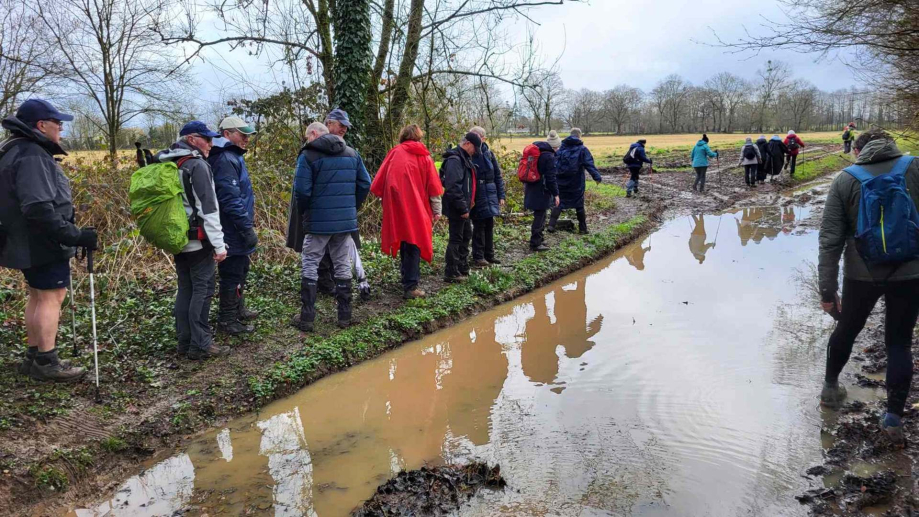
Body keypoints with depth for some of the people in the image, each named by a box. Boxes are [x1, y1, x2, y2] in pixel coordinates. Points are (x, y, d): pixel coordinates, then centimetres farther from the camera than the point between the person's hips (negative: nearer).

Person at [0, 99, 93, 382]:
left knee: (38, 296, 17)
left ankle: (33, 356, 26)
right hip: (43, 244, -11)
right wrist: (77, 236, -26)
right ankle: (46, 362, 2)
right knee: (52, 297, -4)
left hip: (27, 242, 11)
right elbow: (39, 209, -29)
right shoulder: (31, 156, -20)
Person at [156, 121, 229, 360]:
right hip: (198, 241, -9)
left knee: (185, 289, 13)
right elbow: (208, 209, -19)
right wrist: (219, 244, -17)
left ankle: (184, 342, 18)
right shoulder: (197, 166, -15)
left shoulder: (168, 165, 12)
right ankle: (200, 345, 0)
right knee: (202, 290, -3)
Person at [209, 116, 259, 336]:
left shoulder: (233, 157, 14)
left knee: (240, 271, 22)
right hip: (233, 233, -11)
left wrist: (247, 225, 22)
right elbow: (231, 200, -26)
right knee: (232, 275, 0)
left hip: (236, 230, 11)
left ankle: (238, 310, 37)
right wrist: (247, 229, -23)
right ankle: (227, 320, 11)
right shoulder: (226, 160, -20)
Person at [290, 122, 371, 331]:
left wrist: (303, 212, 4)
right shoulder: (352, 153, 9)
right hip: (346, 221, 5)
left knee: (309, 267, 6)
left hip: (318, 222, -4)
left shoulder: (308, 155, -7)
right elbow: (365, 184, 7)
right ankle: (344, 317, 16)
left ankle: (307, 319, 6)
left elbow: (301, 191, -14)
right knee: (343, 266, 12)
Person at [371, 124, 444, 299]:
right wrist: (436, 211, 3)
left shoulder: (395, 153, 5)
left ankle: (407, 280, 26)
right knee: (413, 244, 1)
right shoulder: (424, 156, 2)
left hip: (396, 208, 2)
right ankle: (410, 287, -4)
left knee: (404, 242, 16)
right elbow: (433, 187, -2)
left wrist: (386, 199, 15)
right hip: (416, 208, -2)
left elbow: (378, 184, 1)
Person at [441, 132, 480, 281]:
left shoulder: (464, 158, 15)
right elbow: (453, 187, -25)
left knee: (466, 236, 18)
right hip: (456, 209, -10)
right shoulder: (455, 159, -18)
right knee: (456, 239, -5)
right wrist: (463, 208, -23)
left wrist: (468, 203, 16)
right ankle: (451, 273, 2)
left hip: (463, 208, 10)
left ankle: (463, 268, 29)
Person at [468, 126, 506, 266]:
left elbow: (498, 176, 9)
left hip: (490, 196, 4)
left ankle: (489, 255, 23)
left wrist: (501, 196, 5)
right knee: (479, 227, 0)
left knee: (489, 226, 12)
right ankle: (478, 257, 9)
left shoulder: (489, 154, 5)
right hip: (476, 197, -4)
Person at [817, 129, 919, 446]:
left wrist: (828, 290, 0)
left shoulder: (845, 181, -3)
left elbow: (830, 240, -6)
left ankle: (830, 387, 39)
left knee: (847, 329, 23)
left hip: (862, 274, 1)